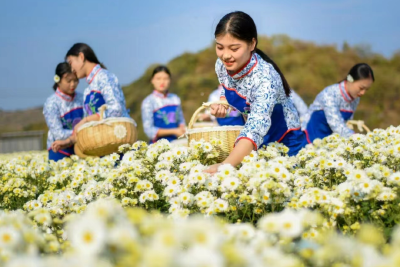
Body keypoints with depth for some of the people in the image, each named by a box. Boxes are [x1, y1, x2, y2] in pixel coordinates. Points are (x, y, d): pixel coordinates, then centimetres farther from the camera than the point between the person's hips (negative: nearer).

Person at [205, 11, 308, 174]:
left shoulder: (264, 76, -33)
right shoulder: (222, 66, -14)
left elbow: (256, 128, -47)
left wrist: (225, 166, -62)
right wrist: (220, 105, -14)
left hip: (285, 144, -5)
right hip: (255, 145, 6)